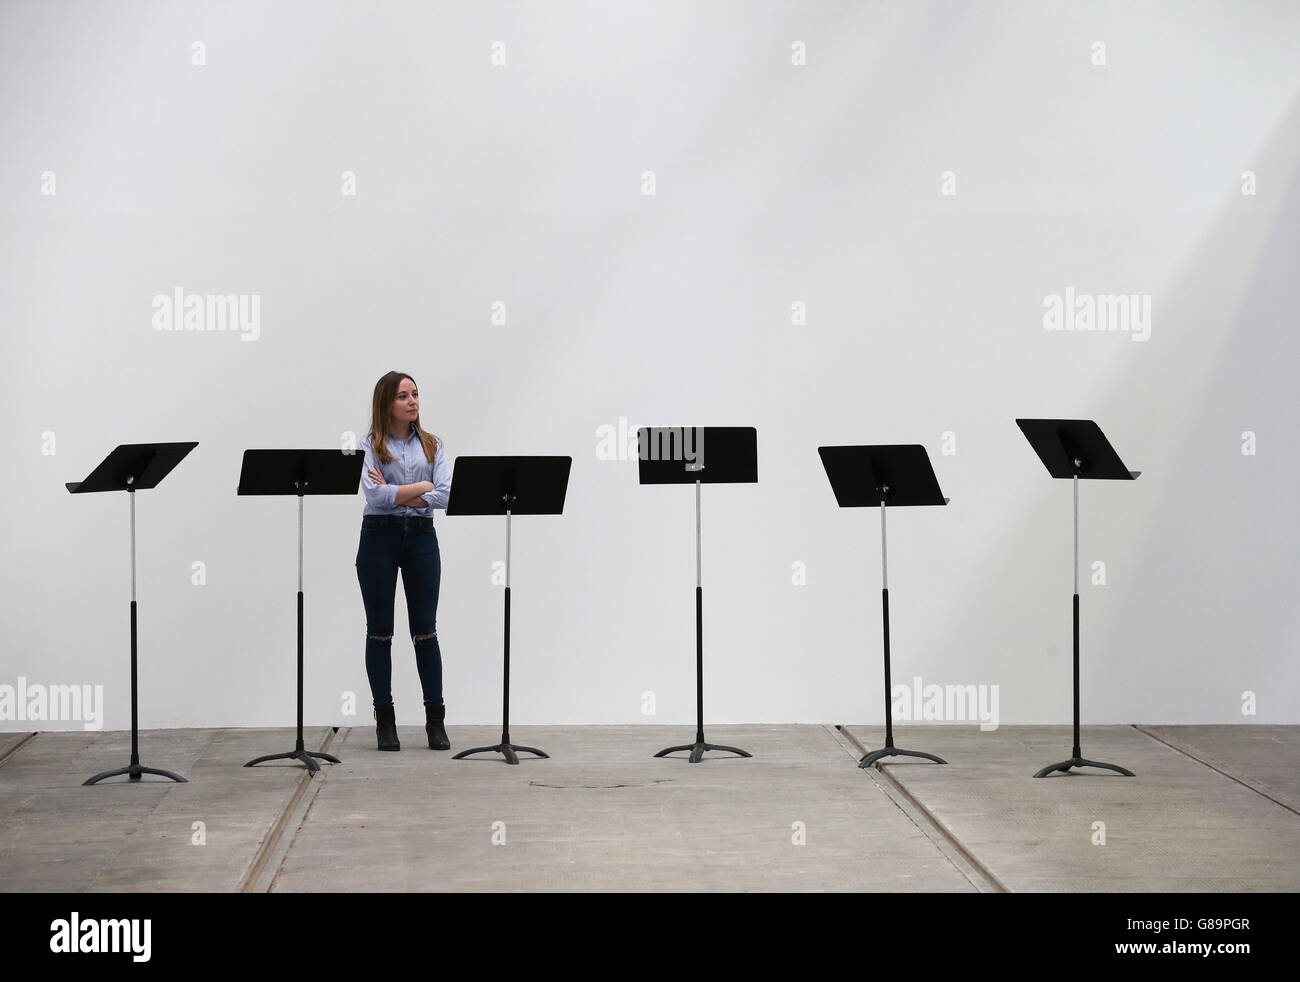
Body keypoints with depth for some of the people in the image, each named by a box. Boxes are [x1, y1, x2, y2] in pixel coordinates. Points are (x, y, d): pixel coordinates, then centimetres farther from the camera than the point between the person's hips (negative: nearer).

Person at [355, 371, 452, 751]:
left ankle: (435, 720, 8)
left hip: (421, 536, 2)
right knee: (380, 631, 3)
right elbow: (374, 493, -16)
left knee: (425, 630, 2)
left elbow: (445, 495, -6)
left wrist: (395, 493, -12)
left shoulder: (432, 445, 8)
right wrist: (422, 486, -7)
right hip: (379, 537, -2)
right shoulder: (370, 445, 0)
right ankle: (385, 720, 11)